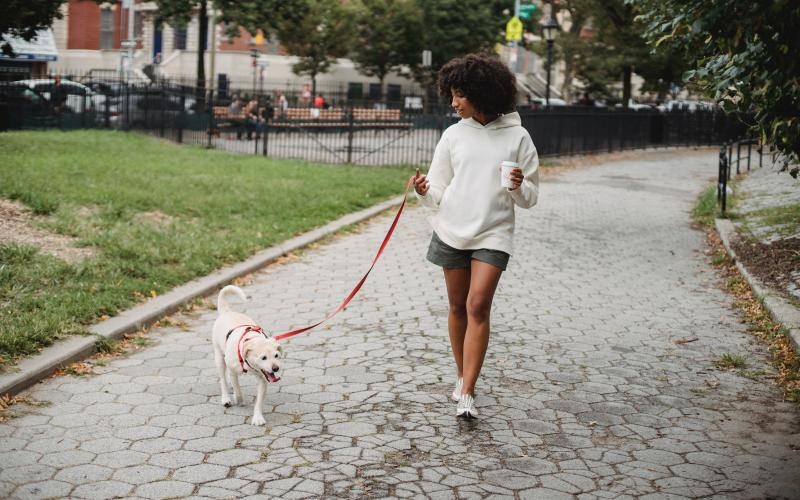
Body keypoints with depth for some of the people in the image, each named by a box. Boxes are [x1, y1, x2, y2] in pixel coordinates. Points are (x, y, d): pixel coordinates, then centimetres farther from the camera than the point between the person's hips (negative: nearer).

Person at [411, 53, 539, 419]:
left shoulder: (517, 137, -2)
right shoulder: (454, 135, 4)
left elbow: (529, 198, 2)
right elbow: (438, 192, 6)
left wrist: (519, 187, -20)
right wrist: (425, 192, -16)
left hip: (493, 234, -3)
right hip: (452, 231, 3)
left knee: (478, 307, -13)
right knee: (458, 307, 10)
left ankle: (467, 394, -13)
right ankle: (462, 377, 28)